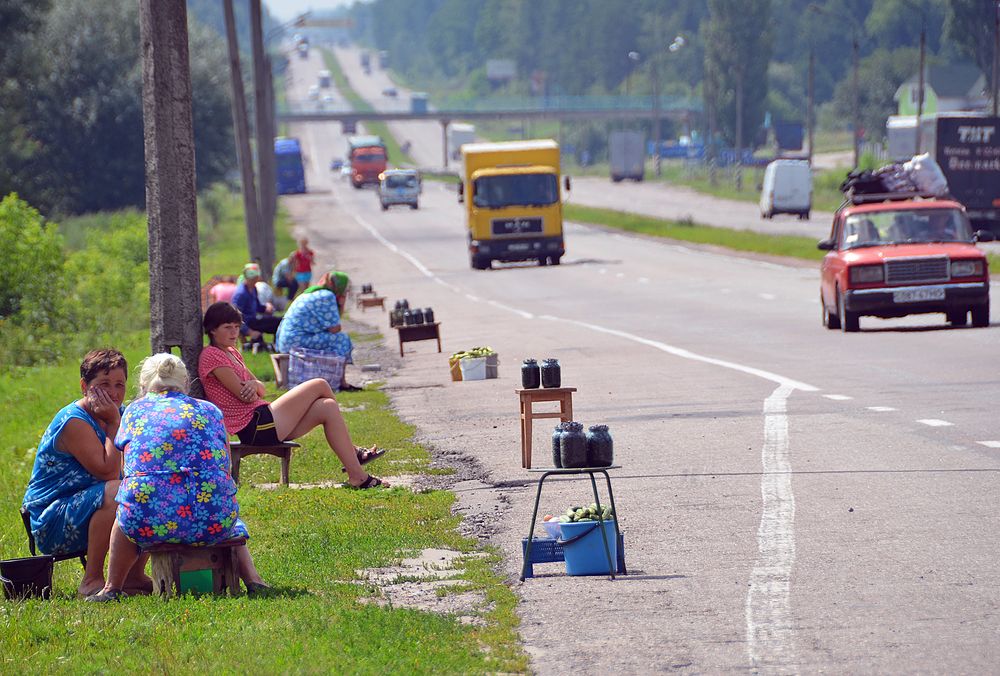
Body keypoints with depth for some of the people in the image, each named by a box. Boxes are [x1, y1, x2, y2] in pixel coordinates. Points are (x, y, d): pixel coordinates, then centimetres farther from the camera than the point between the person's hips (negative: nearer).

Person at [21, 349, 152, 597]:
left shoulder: (118, 414, 9)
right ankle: (92, 580, -25)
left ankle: (133, 576, 8)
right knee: (119, 493, -33)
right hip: (52, 521, -9)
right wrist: (114, 424, -20)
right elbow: (107, 472, -26)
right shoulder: (74, 422, -18)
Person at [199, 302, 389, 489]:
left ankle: (357, 475, -2)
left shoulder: (231, 352, 21)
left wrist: (254, 385, -12)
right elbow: (243, 396, -16)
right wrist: (255, 386, 7)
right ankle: (352, 451, 4)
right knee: (319, 386, -8)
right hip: (253, 427, -10)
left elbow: (260, 390, 12)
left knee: (327, 408, -2)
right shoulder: (211, 356, -10)